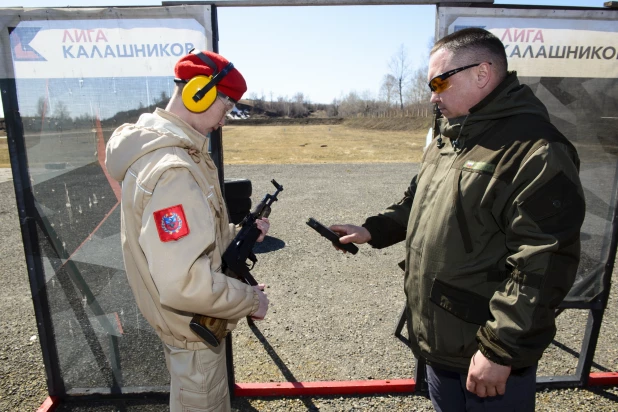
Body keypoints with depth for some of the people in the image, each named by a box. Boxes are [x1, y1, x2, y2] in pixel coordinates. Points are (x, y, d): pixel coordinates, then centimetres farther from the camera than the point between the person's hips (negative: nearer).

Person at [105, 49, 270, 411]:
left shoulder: (165, 149, 2)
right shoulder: (172, 171, -30)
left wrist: (239, 233, 0)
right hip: (195, 328, -9)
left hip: (196, 321, 9)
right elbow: (181, 282, -35)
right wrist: (249, 300, -21)